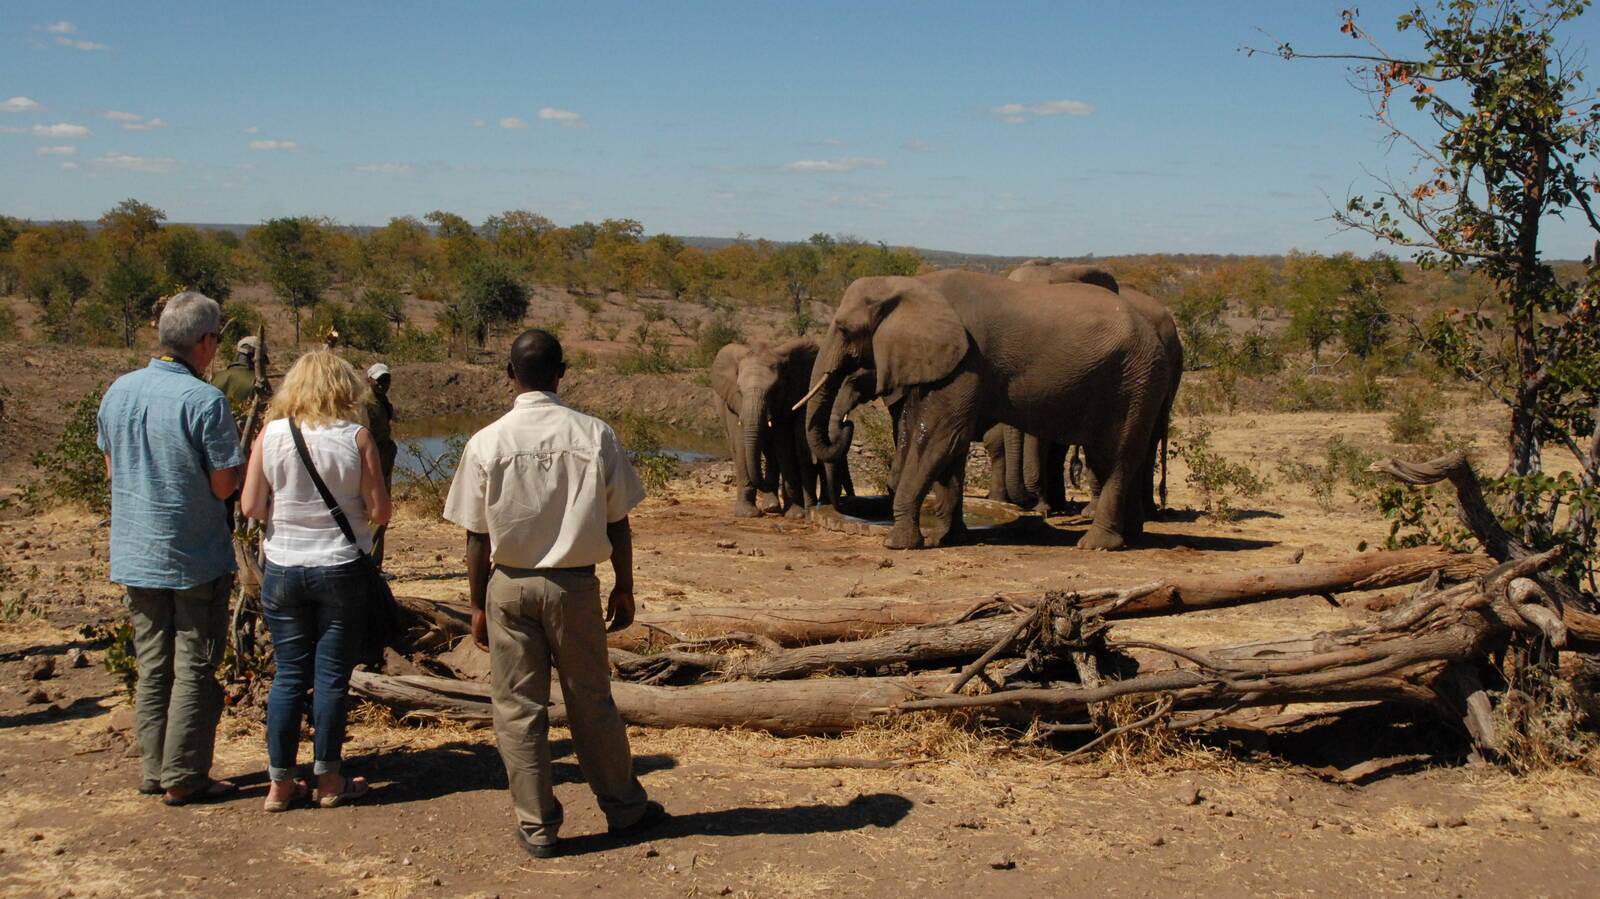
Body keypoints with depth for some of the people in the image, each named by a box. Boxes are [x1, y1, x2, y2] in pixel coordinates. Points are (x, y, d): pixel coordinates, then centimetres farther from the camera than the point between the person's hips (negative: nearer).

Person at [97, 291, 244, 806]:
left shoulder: (118, 392, 2)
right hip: (196, 559, -6)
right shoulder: (205, 402, -18)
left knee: (152, 666, 14)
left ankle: (154, 771, 20)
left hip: (135, 555, 6)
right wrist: (240, 461, 4)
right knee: (193, 669, 3)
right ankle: (183, 779, 6)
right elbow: (225, 486, -16)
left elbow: (111, 468, 14)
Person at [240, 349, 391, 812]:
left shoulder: (271, 435, -3)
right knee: (332, 675, 7)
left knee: (288, 675, 10)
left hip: (283, 569, 2)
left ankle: (280, 783, 15)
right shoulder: (356, 437, -9)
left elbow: (251, 506, -5)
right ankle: (328, 780, 15)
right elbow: (378, 511, -9)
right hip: (340, 568, -2)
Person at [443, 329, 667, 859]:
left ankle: (537, 827, 16)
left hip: (509, 586, -1)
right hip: (574, 584, 1)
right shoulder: (594, 435, -7)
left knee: (518, 708, 9)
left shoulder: (487, 443, -8)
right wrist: (624, 588, 10)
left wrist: (478, 605, 7)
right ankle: (625, 809, 27)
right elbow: (617, 523, -2)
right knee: (591, 702, 14)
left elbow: (477, 536, -3)